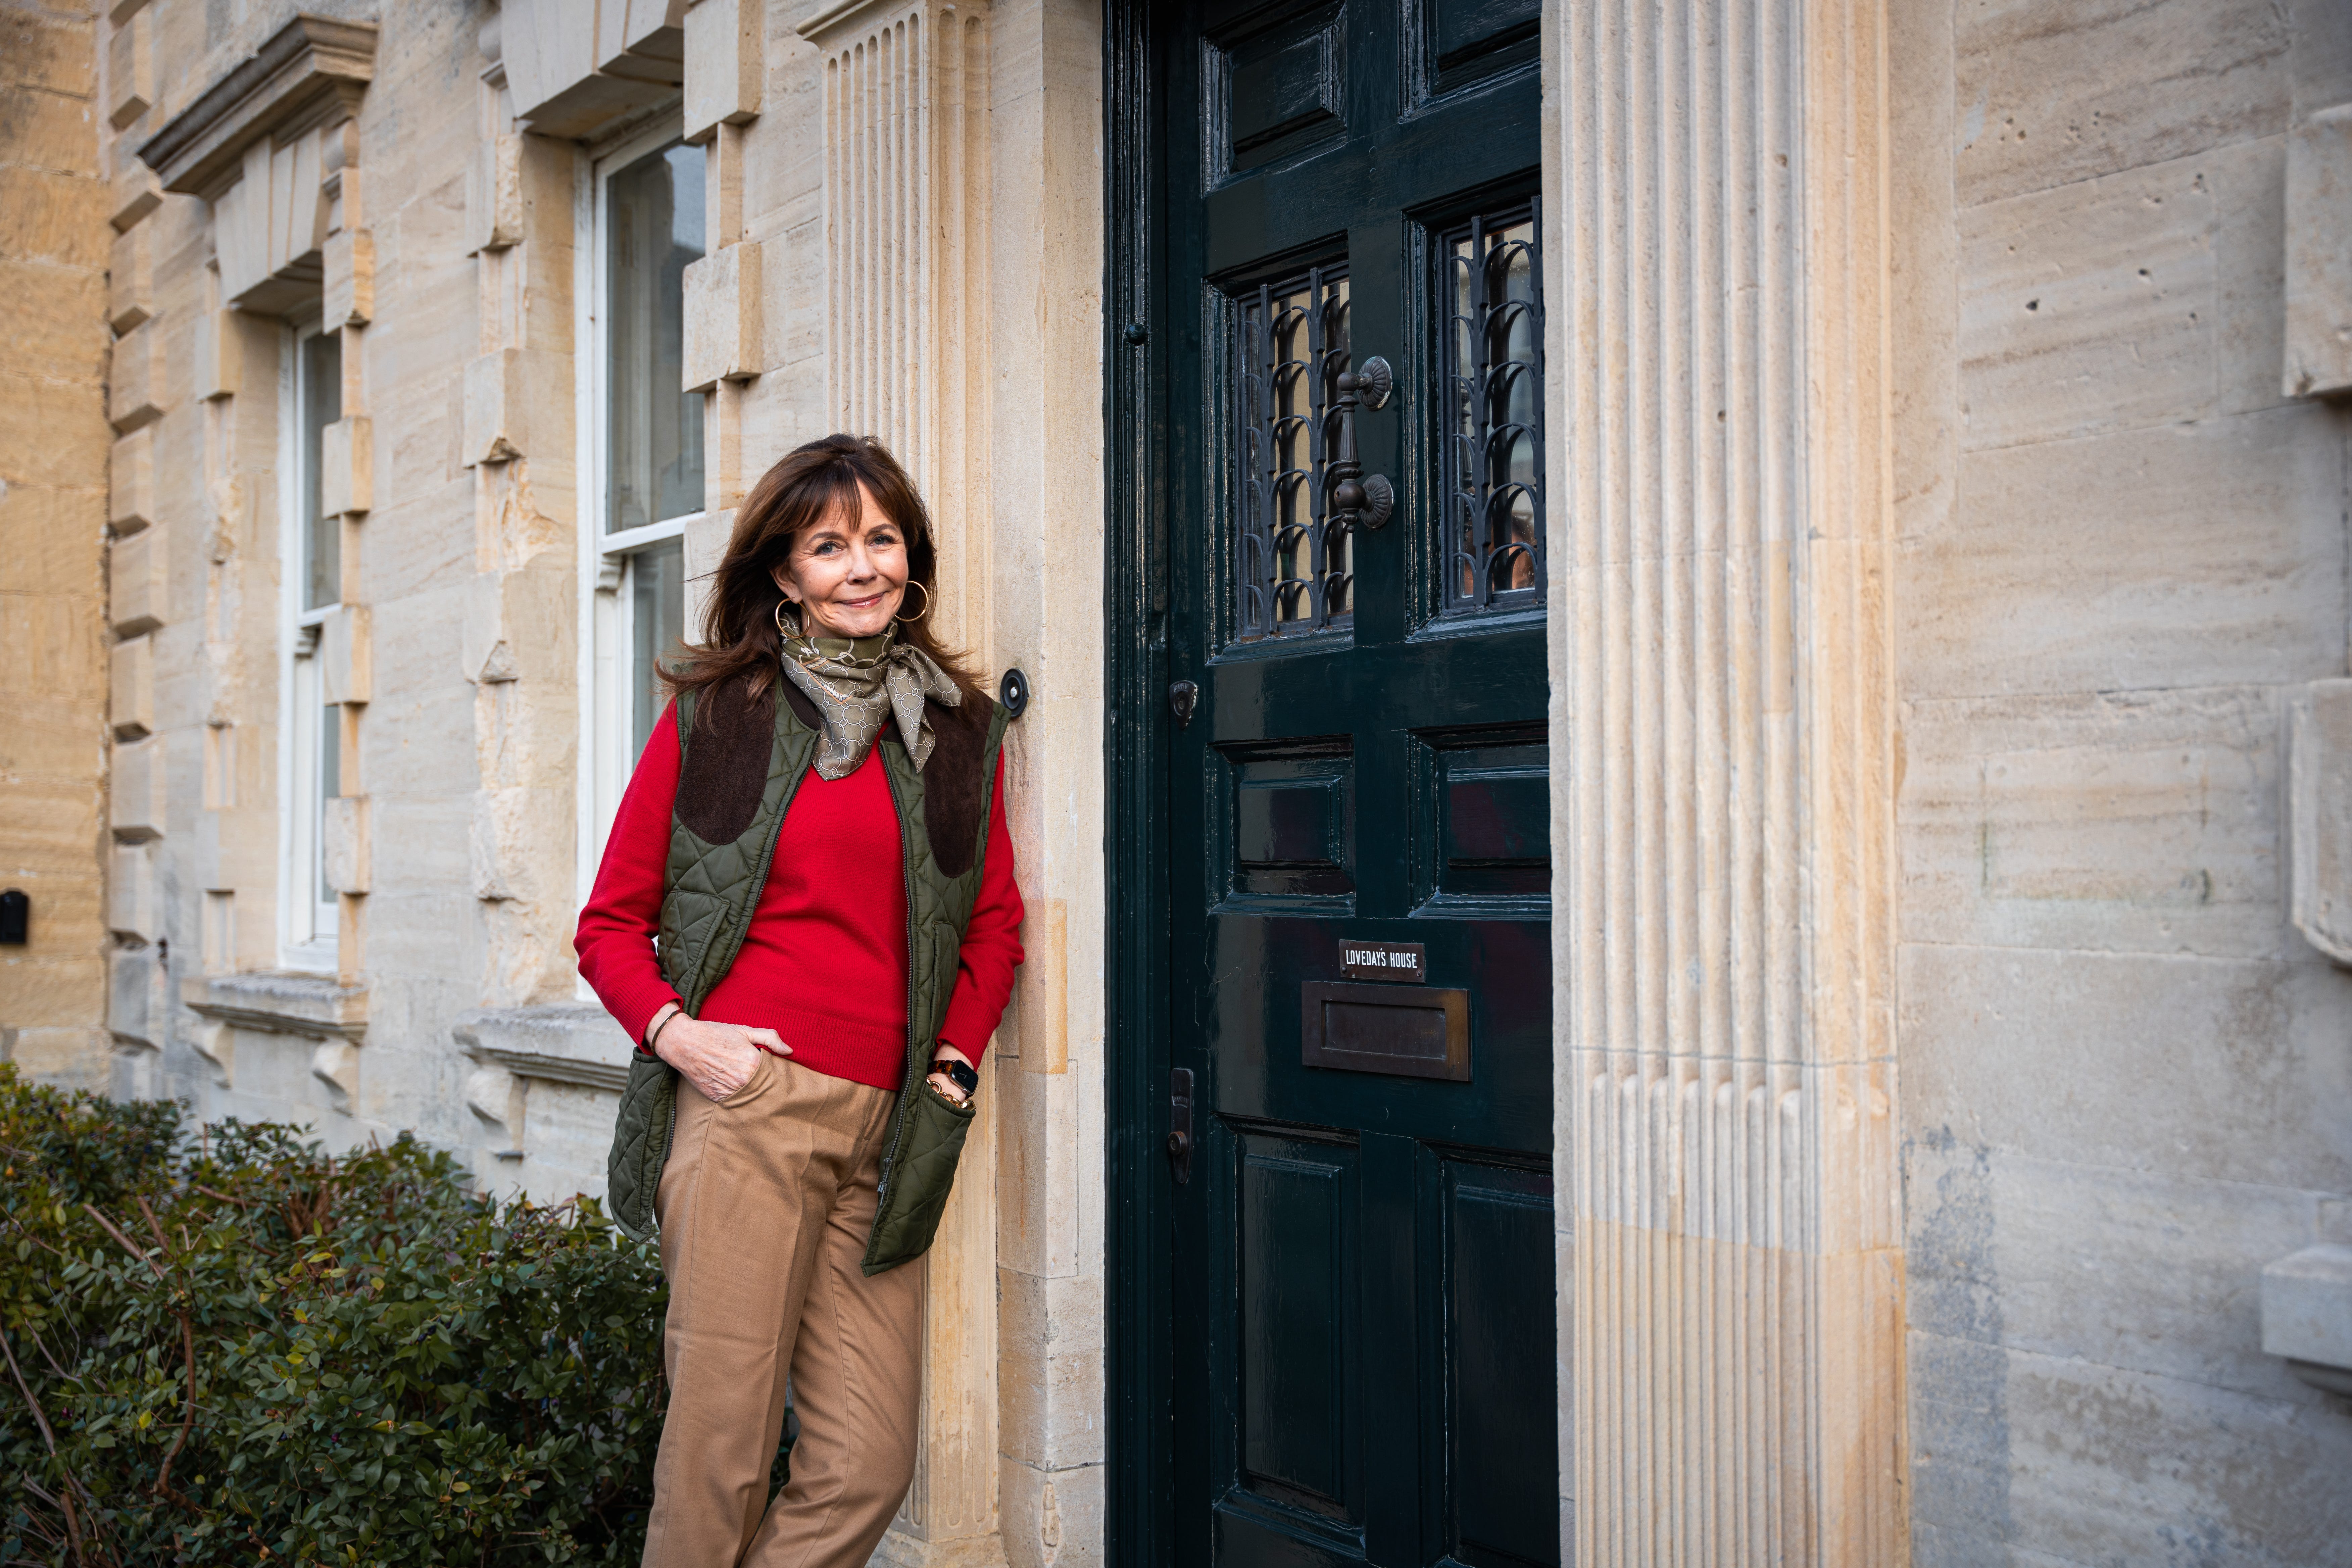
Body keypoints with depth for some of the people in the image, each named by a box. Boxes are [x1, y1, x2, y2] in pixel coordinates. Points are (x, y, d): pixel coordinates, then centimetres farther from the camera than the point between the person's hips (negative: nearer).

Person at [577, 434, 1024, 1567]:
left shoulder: (963, 729, 15)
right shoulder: (713, 714, 8)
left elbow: (993, 922, 21)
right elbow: (613, 921, 10)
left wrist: (953, 1066, 9)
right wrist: (672, 1030, -7)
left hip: (885, 1132, 3)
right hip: (747, 1103, -3)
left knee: (868, 1467, 0)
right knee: (720, 1448, -2)